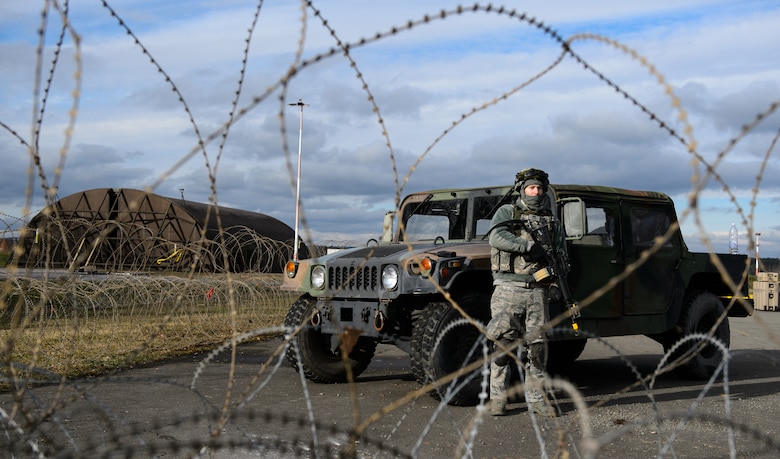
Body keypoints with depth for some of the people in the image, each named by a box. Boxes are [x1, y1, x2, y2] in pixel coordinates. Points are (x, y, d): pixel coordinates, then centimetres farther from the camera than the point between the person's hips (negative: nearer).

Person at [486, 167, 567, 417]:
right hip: (508, 287, -3)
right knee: (502, 345, -3)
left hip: (537, 290, 3)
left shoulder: (552, 222, 18)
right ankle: (497, 398, 4)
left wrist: (556, 283, -1)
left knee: (537, 347, 4)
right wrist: (530, 246, -17)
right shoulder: (507, 212, 8)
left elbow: (561, 256, 16)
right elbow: (496, 237, -11)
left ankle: (536, 398, 12)